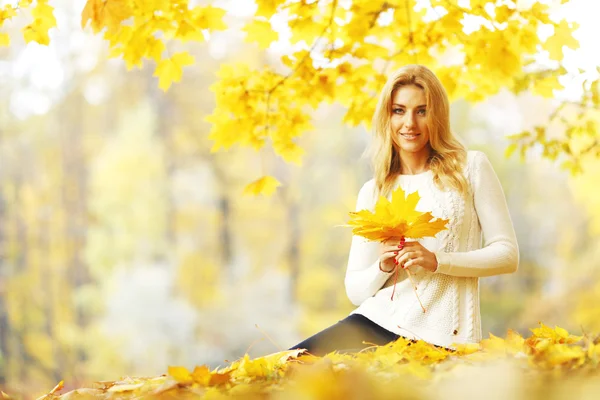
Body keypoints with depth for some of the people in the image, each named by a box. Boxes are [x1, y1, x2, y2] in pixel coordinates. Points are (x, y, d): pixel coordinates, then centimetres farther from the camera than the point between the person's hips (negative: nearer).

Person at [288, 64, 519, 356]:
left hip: (438, 338, -3)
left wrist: (437, 261, -12)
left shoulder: (471, 167, 4)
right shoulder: (373, 192, 11)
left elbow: (507, 255, 0)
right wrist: (383, 267, -10)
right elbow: (355, 291, 12)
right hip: (377, 320, 4)